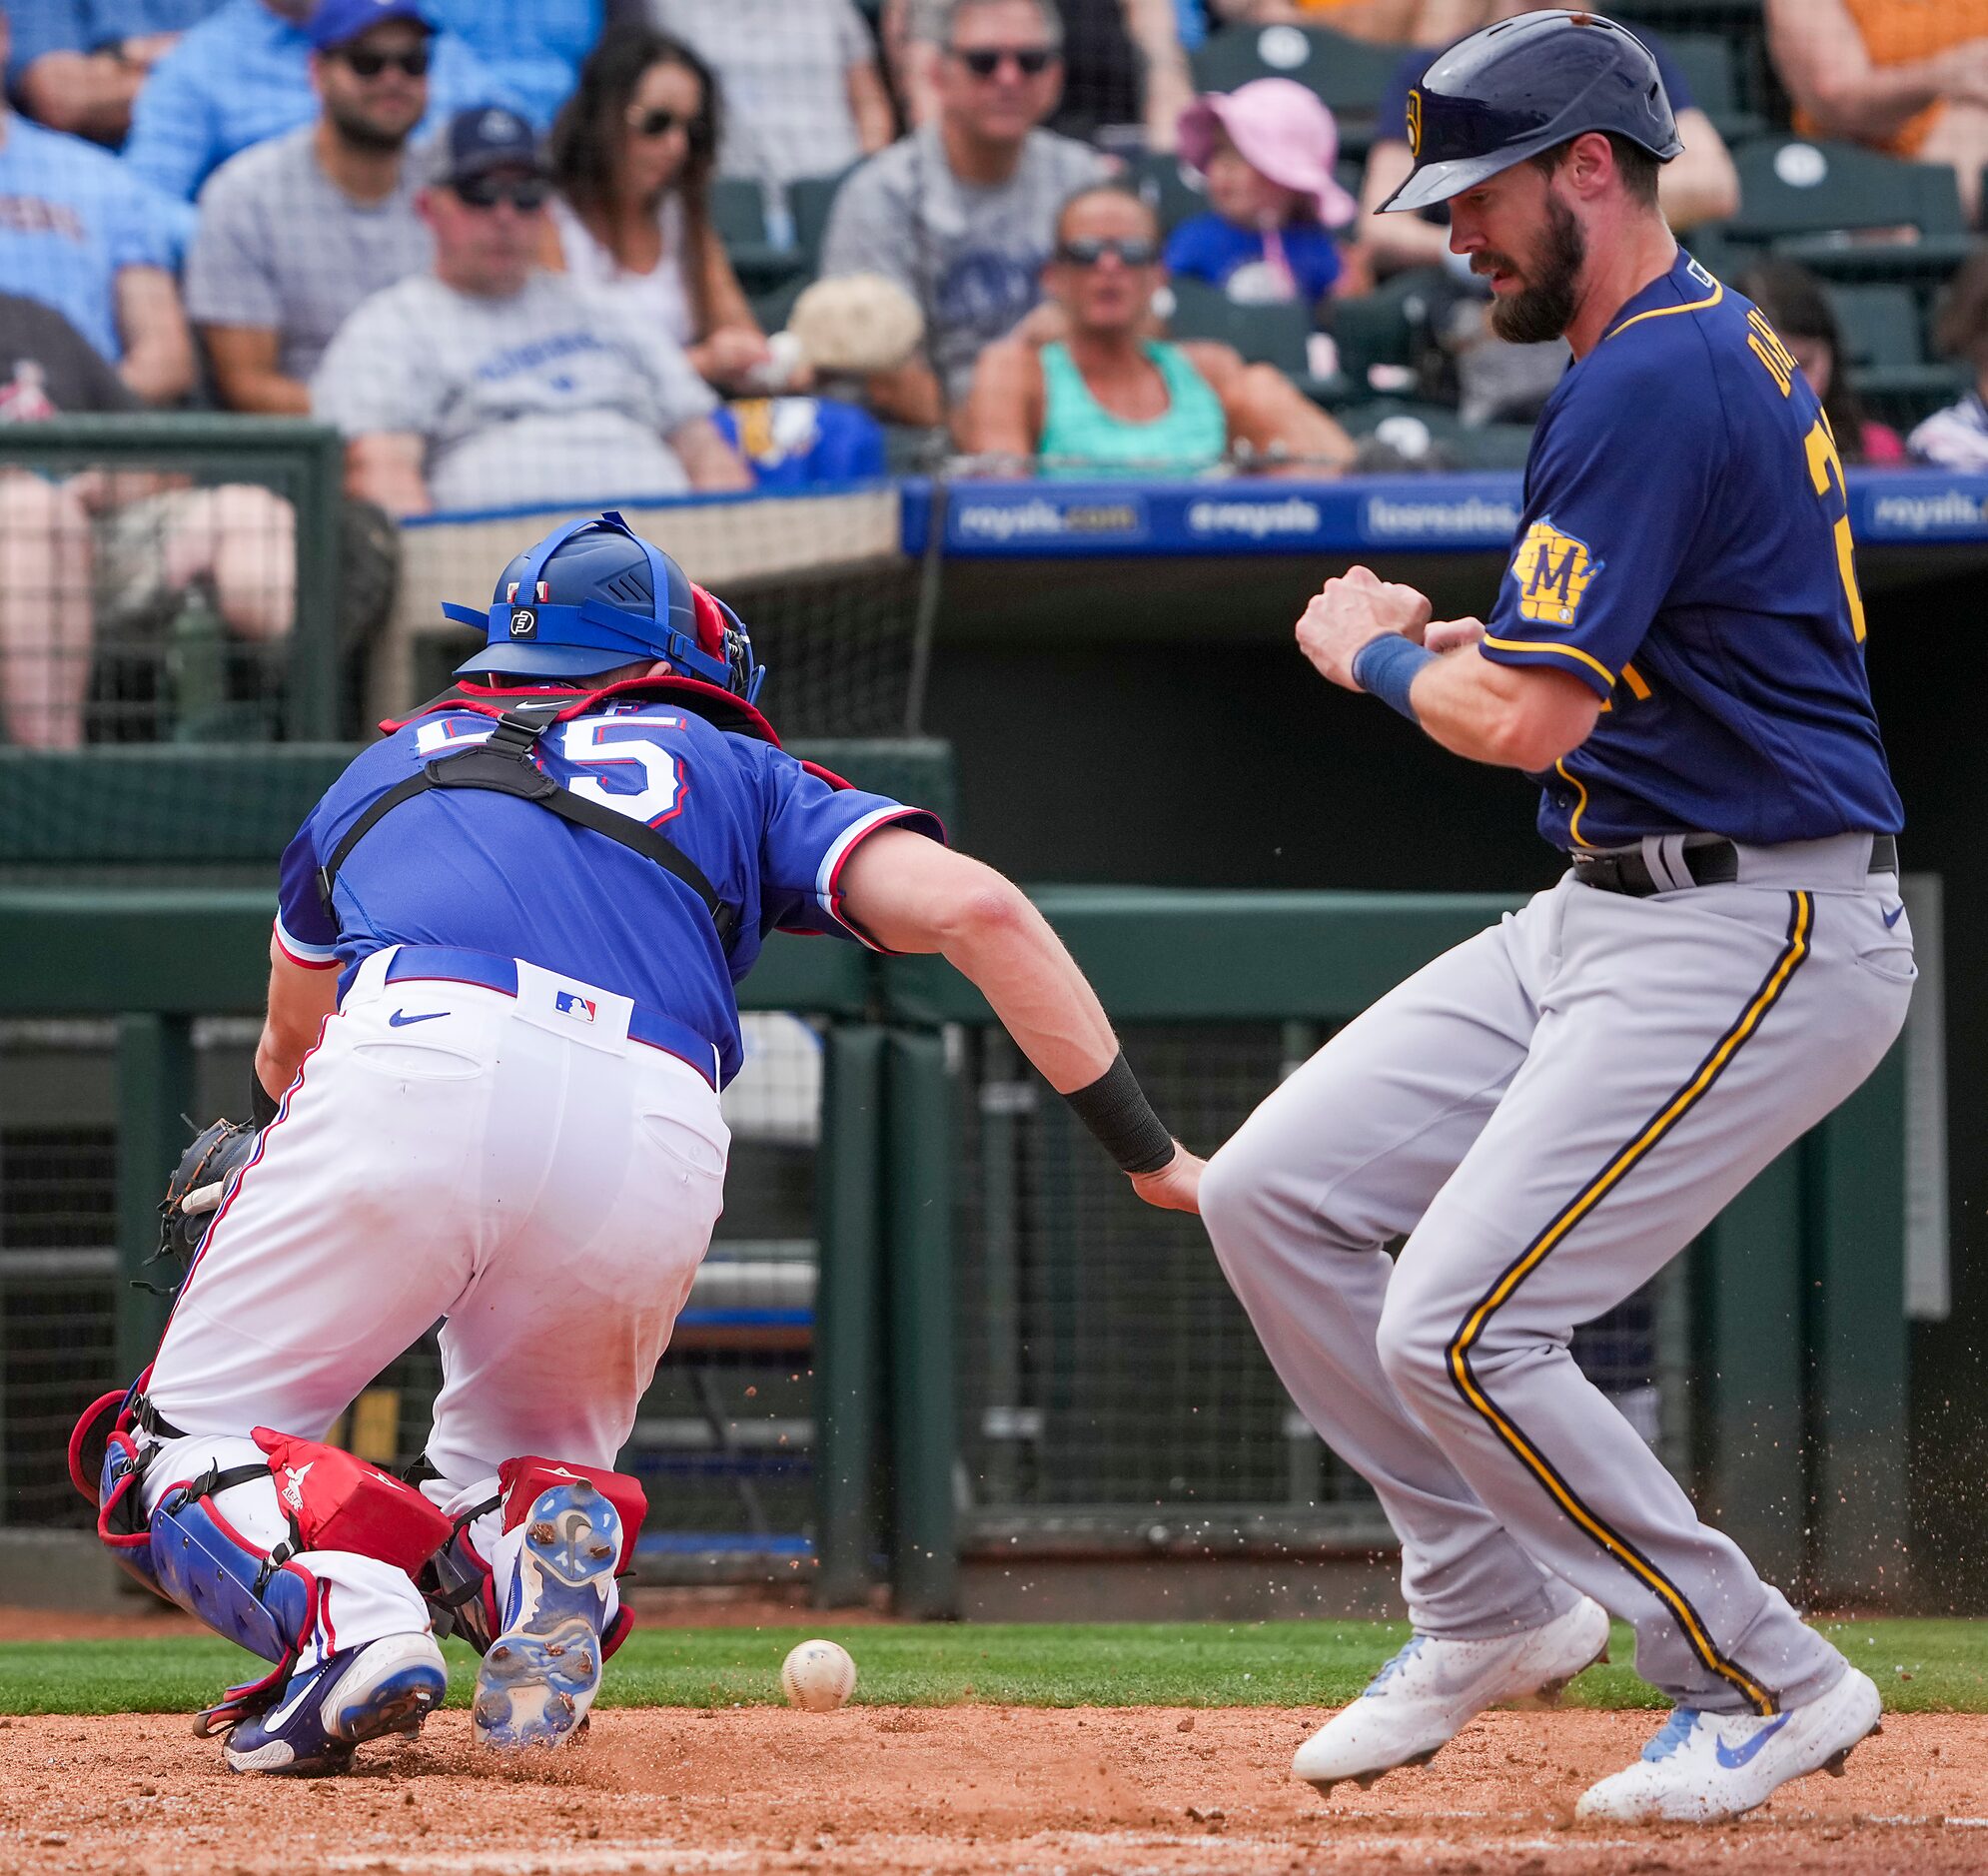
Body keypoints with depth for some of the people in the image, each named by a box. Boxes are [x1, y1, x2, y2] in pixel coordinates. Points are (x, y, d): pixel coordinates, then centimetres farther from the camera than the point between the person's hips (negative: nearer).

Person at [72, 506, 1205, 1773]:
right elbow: (969, 907, 13)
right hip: (655, 1147, 1)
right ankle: (553, 1547, -11)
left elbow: (290, 1046, 50)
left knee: (188, 1447, 13)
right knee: (517, 1457, 26)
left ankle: (345, 1616, -20)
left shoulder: (392, 764, 36)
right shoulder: (729, 767, 31)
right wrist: (1147, 1152, 13)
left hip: (409, 1063, -1)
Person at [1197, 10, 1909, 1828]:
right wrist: (1469, 648, 9)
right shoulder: (1715, 348, 14)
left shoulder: (1652, 385, -19)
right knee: (1272, 1193, 7)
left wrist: (1374, 653, -3)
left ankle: (1769, 1686, 0)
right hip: (1602, 913, 11)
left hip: (1756, 937, -11)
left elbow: (1526, 722, -23)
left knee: (1460, 1332, -15)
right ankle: (1492, 1604, 18)